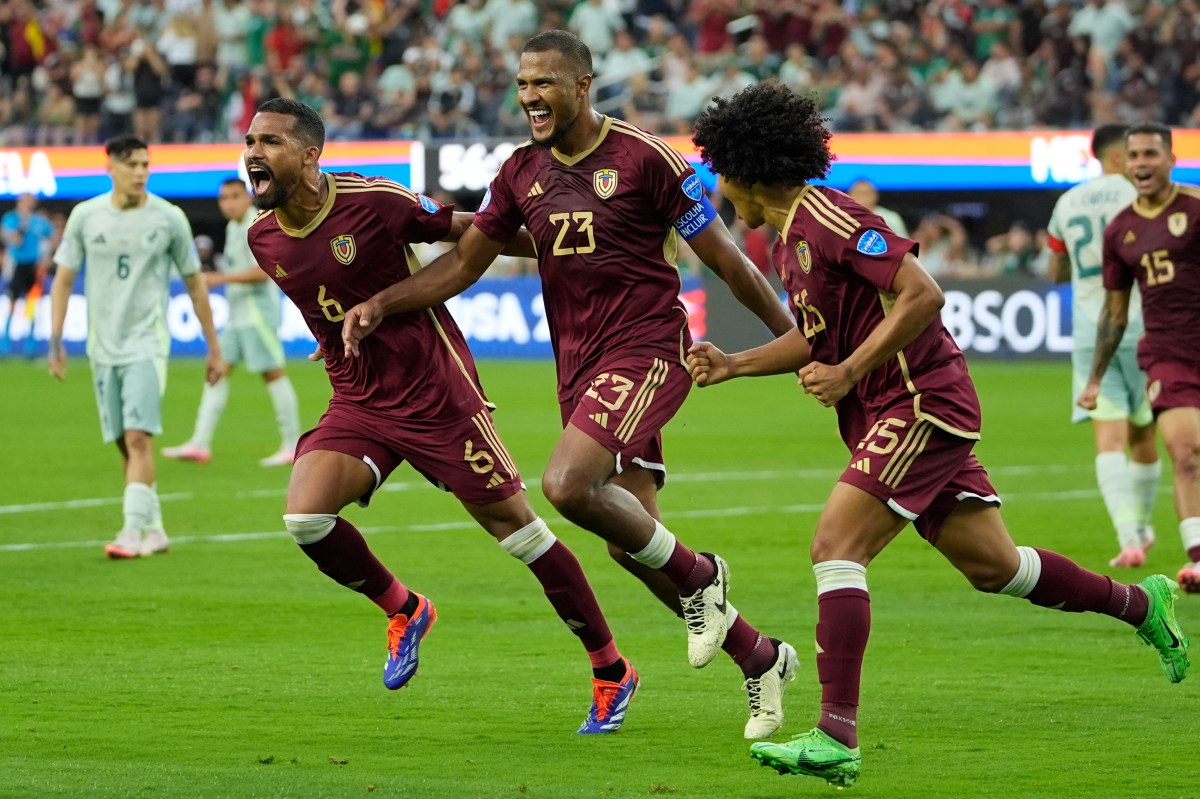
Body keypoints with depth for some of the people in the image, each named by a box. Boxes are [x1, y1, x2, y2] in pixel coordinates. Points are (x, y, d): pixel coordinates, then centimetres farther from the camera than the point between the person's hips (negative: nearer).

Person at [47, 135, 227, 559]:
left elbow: (194, 283, 7)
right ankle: (154, 529, 18)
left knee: (138, 437, -16)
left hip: (147, 344, -3)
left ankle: (132, 532, -19)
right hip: (103, 346, 3)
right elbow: (63, 280, 7)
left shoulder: (169, 218, -2)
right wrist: (55, 341, -1)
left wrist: (214, 348, 8)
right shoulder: (85, 216, 1)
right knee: (126, 444, 7)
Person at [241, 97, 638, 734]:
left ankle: (610, 671, 12)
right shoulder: (263, 239, 1)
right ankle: (403, 611, 12)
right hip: (356, 402, 5)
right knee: (305, 517, -16)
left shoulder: (375, 203, -17)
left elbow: (467, 232, -5)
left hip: (436, 393, -5)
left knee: (514, 524, -1)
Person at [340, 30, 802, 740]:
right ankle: (761, 659, 21)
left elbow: (723, 256, -5)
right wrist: (380, 305, 3)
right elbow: (464, 262, 16)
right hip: (579, 366, 7)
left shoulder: (644, 159, -10)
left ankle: (699, 577, -4)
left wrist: (798, 339, -4)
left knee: (567, 486, -27)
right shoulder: (523, 172, 7)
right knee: (631, 543, 4)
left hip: (646, 352, -7)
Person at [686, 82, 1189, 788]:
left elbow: (922, 295, -22)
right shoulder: (789, 240, 14)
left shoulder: (830, 219, -16)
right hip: (893, 413, 10)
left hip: (921, 403, -10)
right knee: (992, 565, 14)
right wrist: (734, 365, 16)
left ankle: (836, 738, -24)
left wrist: (849, 372, -21)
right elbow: (818, 336, 25)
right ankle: (1142, 603, 32)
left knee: (835, 546, -19)